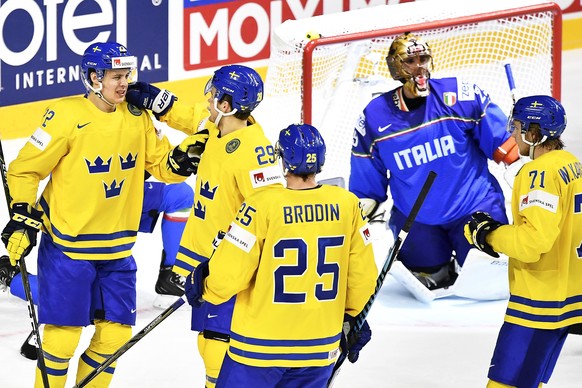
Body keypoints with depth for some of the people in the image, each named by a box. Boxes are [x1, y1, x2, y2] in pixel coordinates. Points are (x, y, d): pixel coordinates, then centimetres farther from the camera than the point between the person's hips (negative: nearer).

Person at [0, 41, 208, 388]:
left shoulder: (138, 116, 2)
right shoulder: (67, 116, -14)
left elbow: (162, 164, 7)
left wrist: (187, 154, -13)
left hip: (117, 249, 5)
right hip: (67, 246, -5)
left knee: (116, 332, 10)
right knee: (64, 334, -2)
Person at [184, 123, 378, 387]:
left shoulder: (262, 206, -16)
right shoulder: (347, 204, -4)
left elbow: (229, 273, -14)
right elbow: (363, 273, 4)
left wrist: (204, 287, 7)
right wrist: (353, 315, 21)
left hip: (260, 345, -4)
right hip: (321, 345, 4)